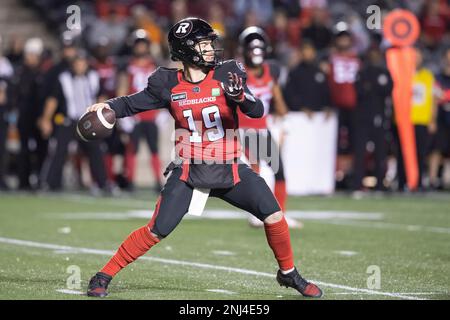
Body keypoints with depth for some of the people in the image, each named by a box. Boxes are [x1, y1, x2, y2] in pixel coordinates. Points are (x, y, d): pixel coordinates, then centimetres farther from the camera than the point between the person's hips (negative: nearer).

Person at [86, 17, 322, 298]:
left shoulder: (226, 75, -4)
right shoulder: (169, 85, -2)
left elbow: (257, 111, -12)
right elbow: (132, 104, 8)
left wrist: (240, 96, -33)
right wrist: (108, 106, -11)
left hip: (229, 170, 1)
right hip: (189, 172, -1)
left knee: (274, 216, -8)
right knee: (157, 231, -8)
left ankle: (288, 273, 16)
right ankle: (104, 276, 7)